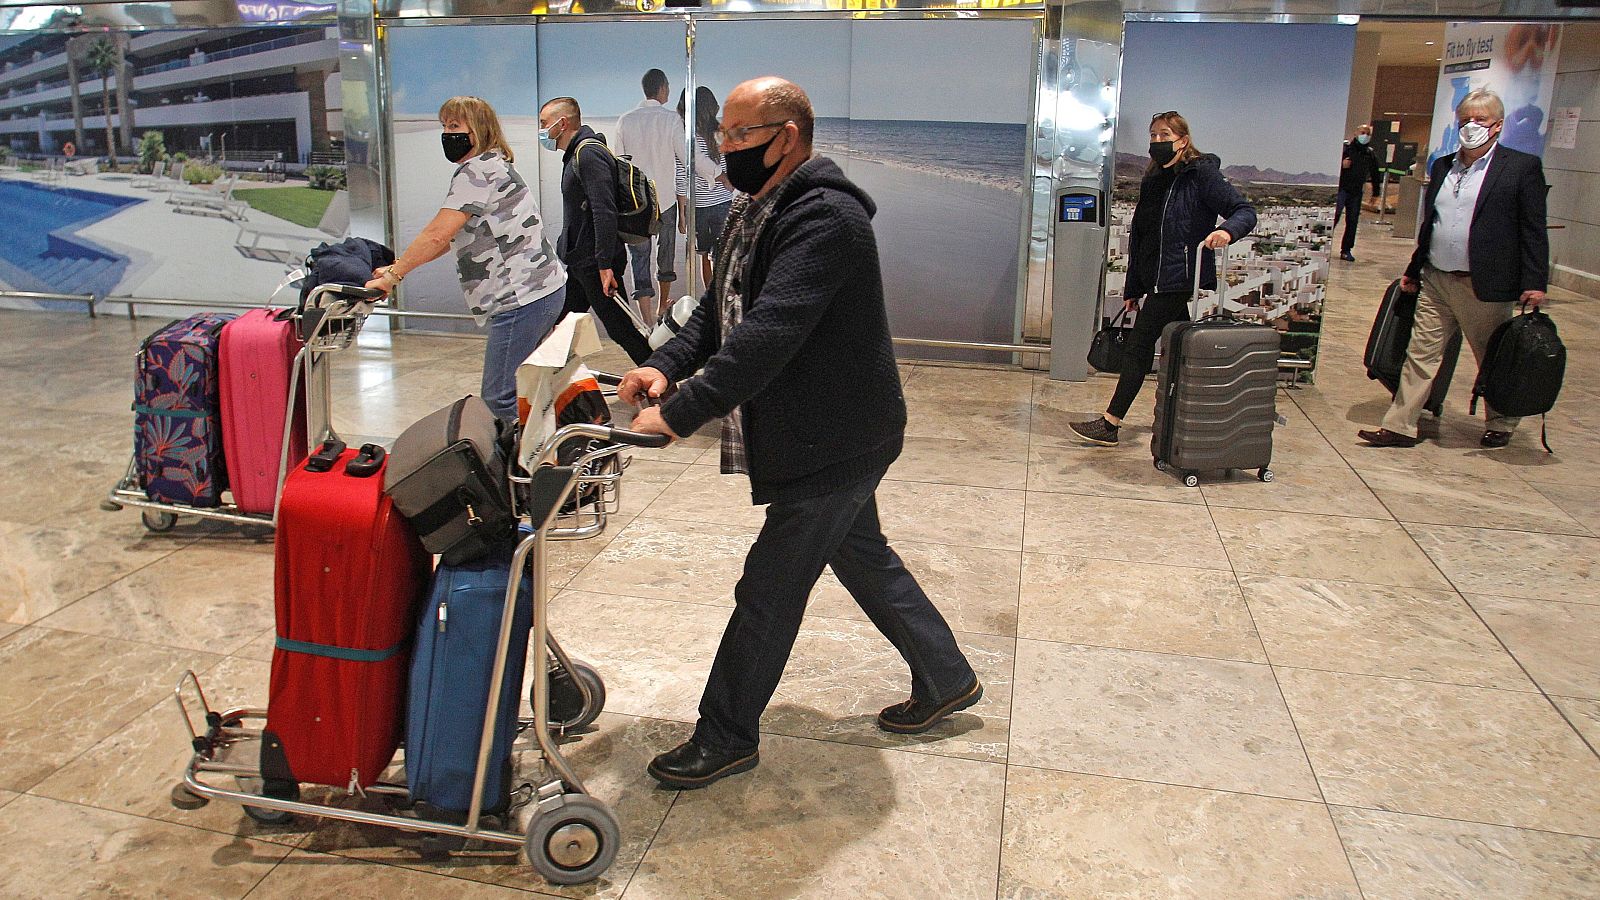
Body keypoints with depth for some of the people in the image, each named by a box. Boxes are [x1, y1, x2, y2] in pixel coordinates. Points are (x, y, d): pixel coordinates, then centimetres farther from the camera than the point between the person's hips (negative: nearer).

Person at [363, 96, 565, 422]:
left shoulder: (477, 171, -11)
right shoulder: (495, 166, 22)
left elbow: (438, 234, -19)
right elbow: (449, 239, 22)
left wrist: (393, 275, -10)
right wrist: (397, 268, 16)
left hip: (523, 298, -11)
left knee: (500, 397, -8)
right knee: (519, 391, 16)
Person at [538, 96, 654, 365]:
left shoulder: (588, 153, -16)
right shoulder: (576, 153, 16)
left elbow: (605, 212, -24)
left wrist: (605, 264, -27)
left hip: (596, 263, -11)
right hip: (581, 260, 11)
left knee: (620, 327, -4)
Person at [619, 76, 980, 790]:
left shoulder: (824, 219, -24)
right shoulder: (759, 210, 10)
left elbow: (768, 334, -34)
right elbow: (720, 310, 10)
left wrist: (680, 414, -36)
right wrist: (666, 365, -9)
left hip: (835, 443, -10)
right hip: (830, 437, 11)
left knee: (769, 589, -1)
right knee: (861, 556, 22)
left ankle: (727, 737, 17)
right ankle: (946, 680, 40)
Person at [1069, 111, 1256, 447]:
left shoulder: (1202, 174, -8)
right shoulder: (1153, 180, 15)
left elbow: (1245, 211, -12)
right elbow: (1138, 236, 18)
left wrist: (1227, 230, -35)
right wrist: (1132, 288, 18)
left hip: (1179, 279, -8)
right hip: (1156, 280, 8)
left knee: (1138, 347, -7)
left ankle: (1110, 424, -3)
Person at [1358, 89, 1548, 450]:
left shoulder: (1522, 167, -4)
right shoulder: (1441, 166, 11)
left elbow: (1534, 230, -7)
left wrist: (1534, 282, -12)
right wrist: (1413, 270, 21)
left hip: (1485, 286, -4)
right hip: (1436, 281, 5)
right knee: (1421, 353, 3)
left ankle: (1501, 424, 30)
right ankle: (1400, 426, 7)